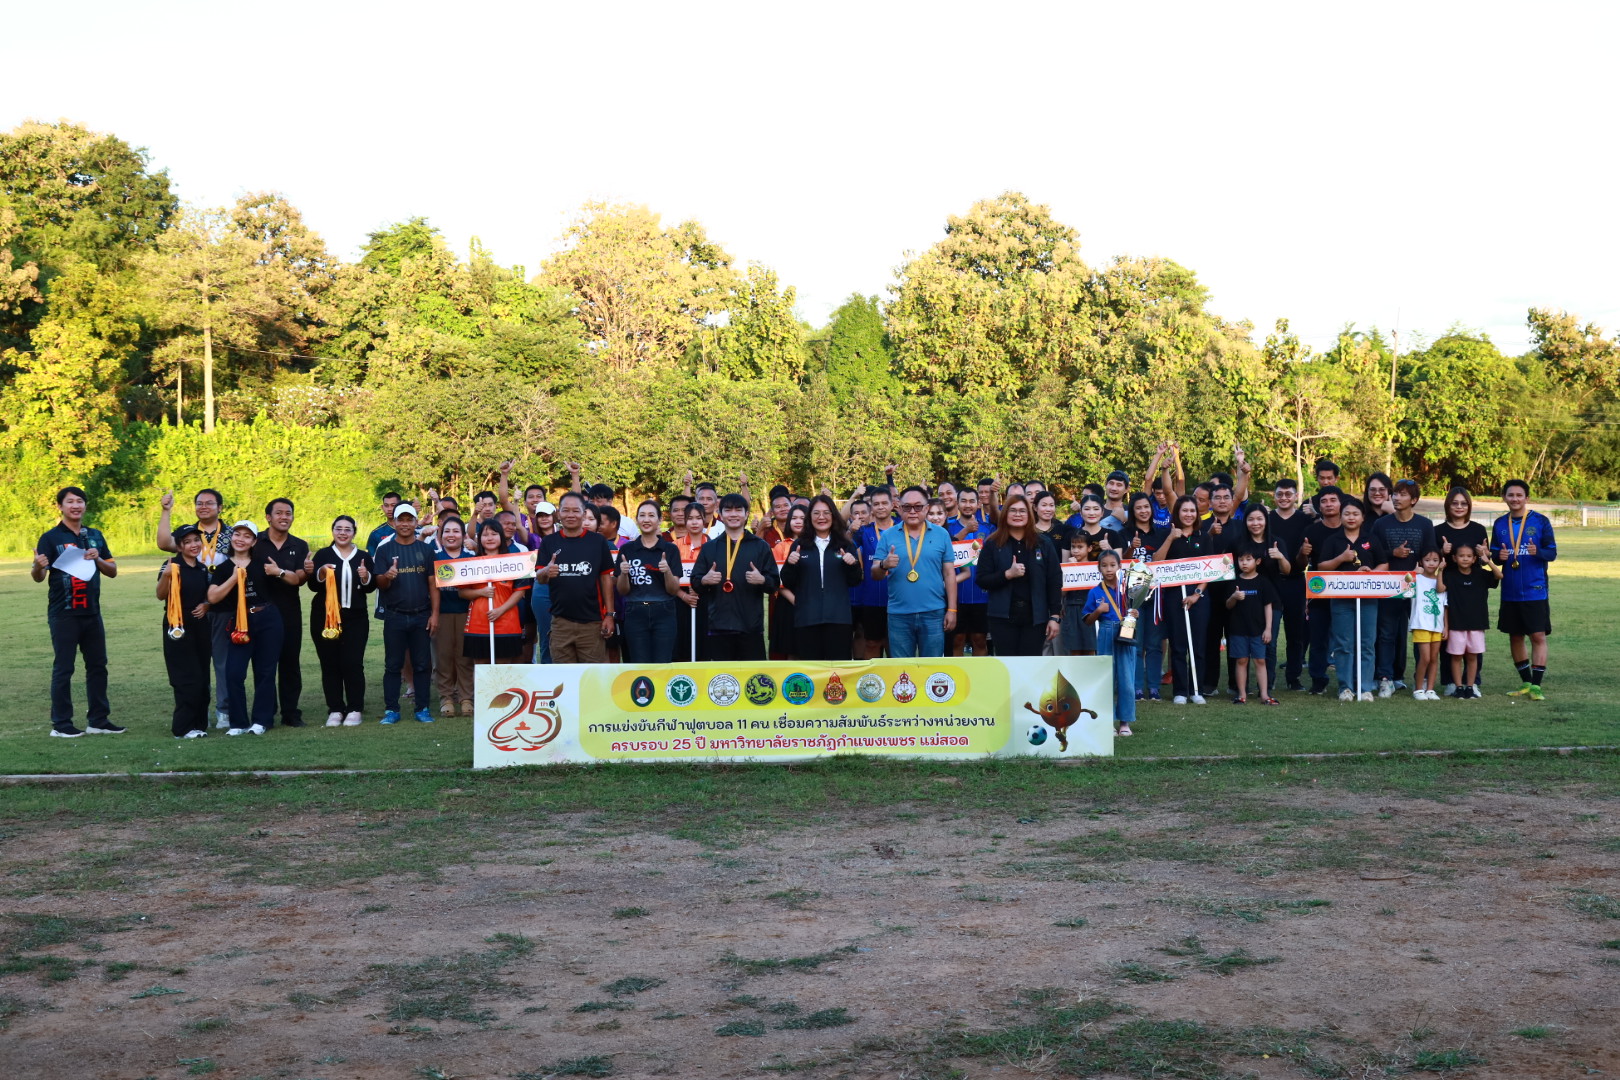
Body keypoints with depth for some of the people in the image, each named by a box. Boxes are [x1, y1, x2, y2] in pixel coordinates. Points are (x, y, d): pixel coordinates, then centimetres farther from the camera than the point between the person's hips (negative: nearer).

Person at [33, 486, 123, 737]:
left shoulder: (95, 535, 10)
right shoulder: (51, 538, -5)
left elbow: (113, 571, 11)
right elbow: (38, 577, -11)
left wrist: (97, 559, -9)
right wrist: (38, 566, -34)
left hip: (92, 613, 5)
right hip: (63, 614, -5)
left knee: (98, 666, 9)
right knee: (63, 668, -1)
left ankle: (98, 720, 18)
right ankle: (61, 724, 6)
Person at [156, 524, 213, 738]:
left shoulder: (203, 569, 11)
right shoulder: (172, 565, -7)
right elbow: (161, 595, -16)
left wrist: (205, 605, 2)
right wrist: (166, 575, -33)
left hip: (200, 626, 6)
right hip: (178, 628, -6)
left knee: (202, 678, 7)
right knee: (187, 678, -8)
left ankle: (199, 722, 15)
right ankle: (183, 727, -3)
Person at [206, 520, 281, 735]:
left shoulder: (262, 563, 6)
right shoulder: (223, 568, 6)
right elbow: (213, 597, -8)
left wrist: (278, 572, -8)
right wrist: (234, 577, -12)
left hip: (268, 620, 0)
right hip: (240, 623, 0)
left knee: (265, 672, 3)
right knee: (234, 673, -8)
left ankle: (261, 721, 11)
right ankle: (239, 723, 2)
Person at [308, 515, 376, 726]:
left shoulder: (364, 556, 9)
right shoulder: (323, 555, 6)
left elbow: (371, 587, 8)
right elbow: (313, 585, 0)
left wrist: (366, 576, -13)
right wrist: (321, 573, -19)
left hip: (355, 618, 0)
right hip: (325, 617, 0)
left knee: (353, 664, -6)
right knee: (329, 664, 0)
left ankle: (355, 710, 1)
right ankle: (335, 710, 6)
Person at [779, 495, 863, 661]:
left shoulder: (846, 546, 9)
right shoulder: (799, 545, 8)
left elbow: (855, 582, 8)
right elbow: (787, 583, 8)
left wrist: (853, 565, -10)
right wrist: (790, 564, -11)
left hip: (839, 617, 0)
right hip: (807, 618, 0)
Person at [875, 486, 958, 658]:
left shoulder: (941, 534, 5)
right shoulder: (887, 536, 4)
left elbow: (949, 574, 6)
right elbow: (875, 574, 3)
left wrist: (952, 610, 1)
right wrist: (884, 565, -20)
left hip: (933, 613, 0)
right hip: (898, 614, 0)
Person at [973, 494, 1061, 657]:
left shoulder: (1043, 543, 5)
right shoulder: (992, 545, 3)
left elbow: (1055, 581, 4)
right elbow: (981, 580, -1)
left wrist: (1055, 616, -2)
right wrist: (1007, 574, -16)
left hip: (1035, 617, 1)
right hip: (1003, 617, 0)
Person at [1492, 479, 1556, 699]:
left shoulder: (1540, 521, -3)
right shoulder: (1499, 524, 7)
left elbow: (1552, 552, -3)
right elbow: (1493, 553, 12)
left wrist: (1538, 552, -24)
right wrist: (1498, 556, -11)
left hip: (1535, 590, -4)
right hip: (1510, 591, 4)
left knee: (1538, 636, -5)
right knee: (1515, 637, 10)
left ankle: (1536, 685, 1)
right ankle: (1526, 682, 23)